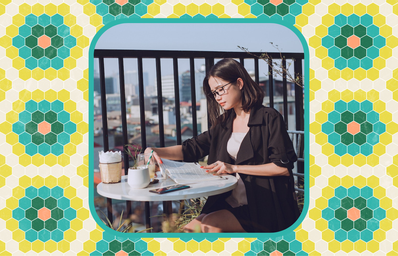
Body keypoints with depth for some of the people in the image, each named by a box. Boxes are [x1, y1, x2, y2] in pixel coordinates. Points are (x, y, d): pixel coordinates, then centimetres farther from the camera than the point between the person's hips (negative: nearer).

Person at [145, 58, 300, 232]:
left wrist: (235, 168, -14)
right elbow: (191, 149, 15)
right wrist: (155, 151, -2)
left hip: (262, 207, -5)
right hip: (229, 203, 6)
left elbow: (284, 167, -12)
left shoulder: (269, 118, -4)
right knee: (189, 228, -16)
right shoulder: (223, 123, 15)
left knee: (209, 225, -25)